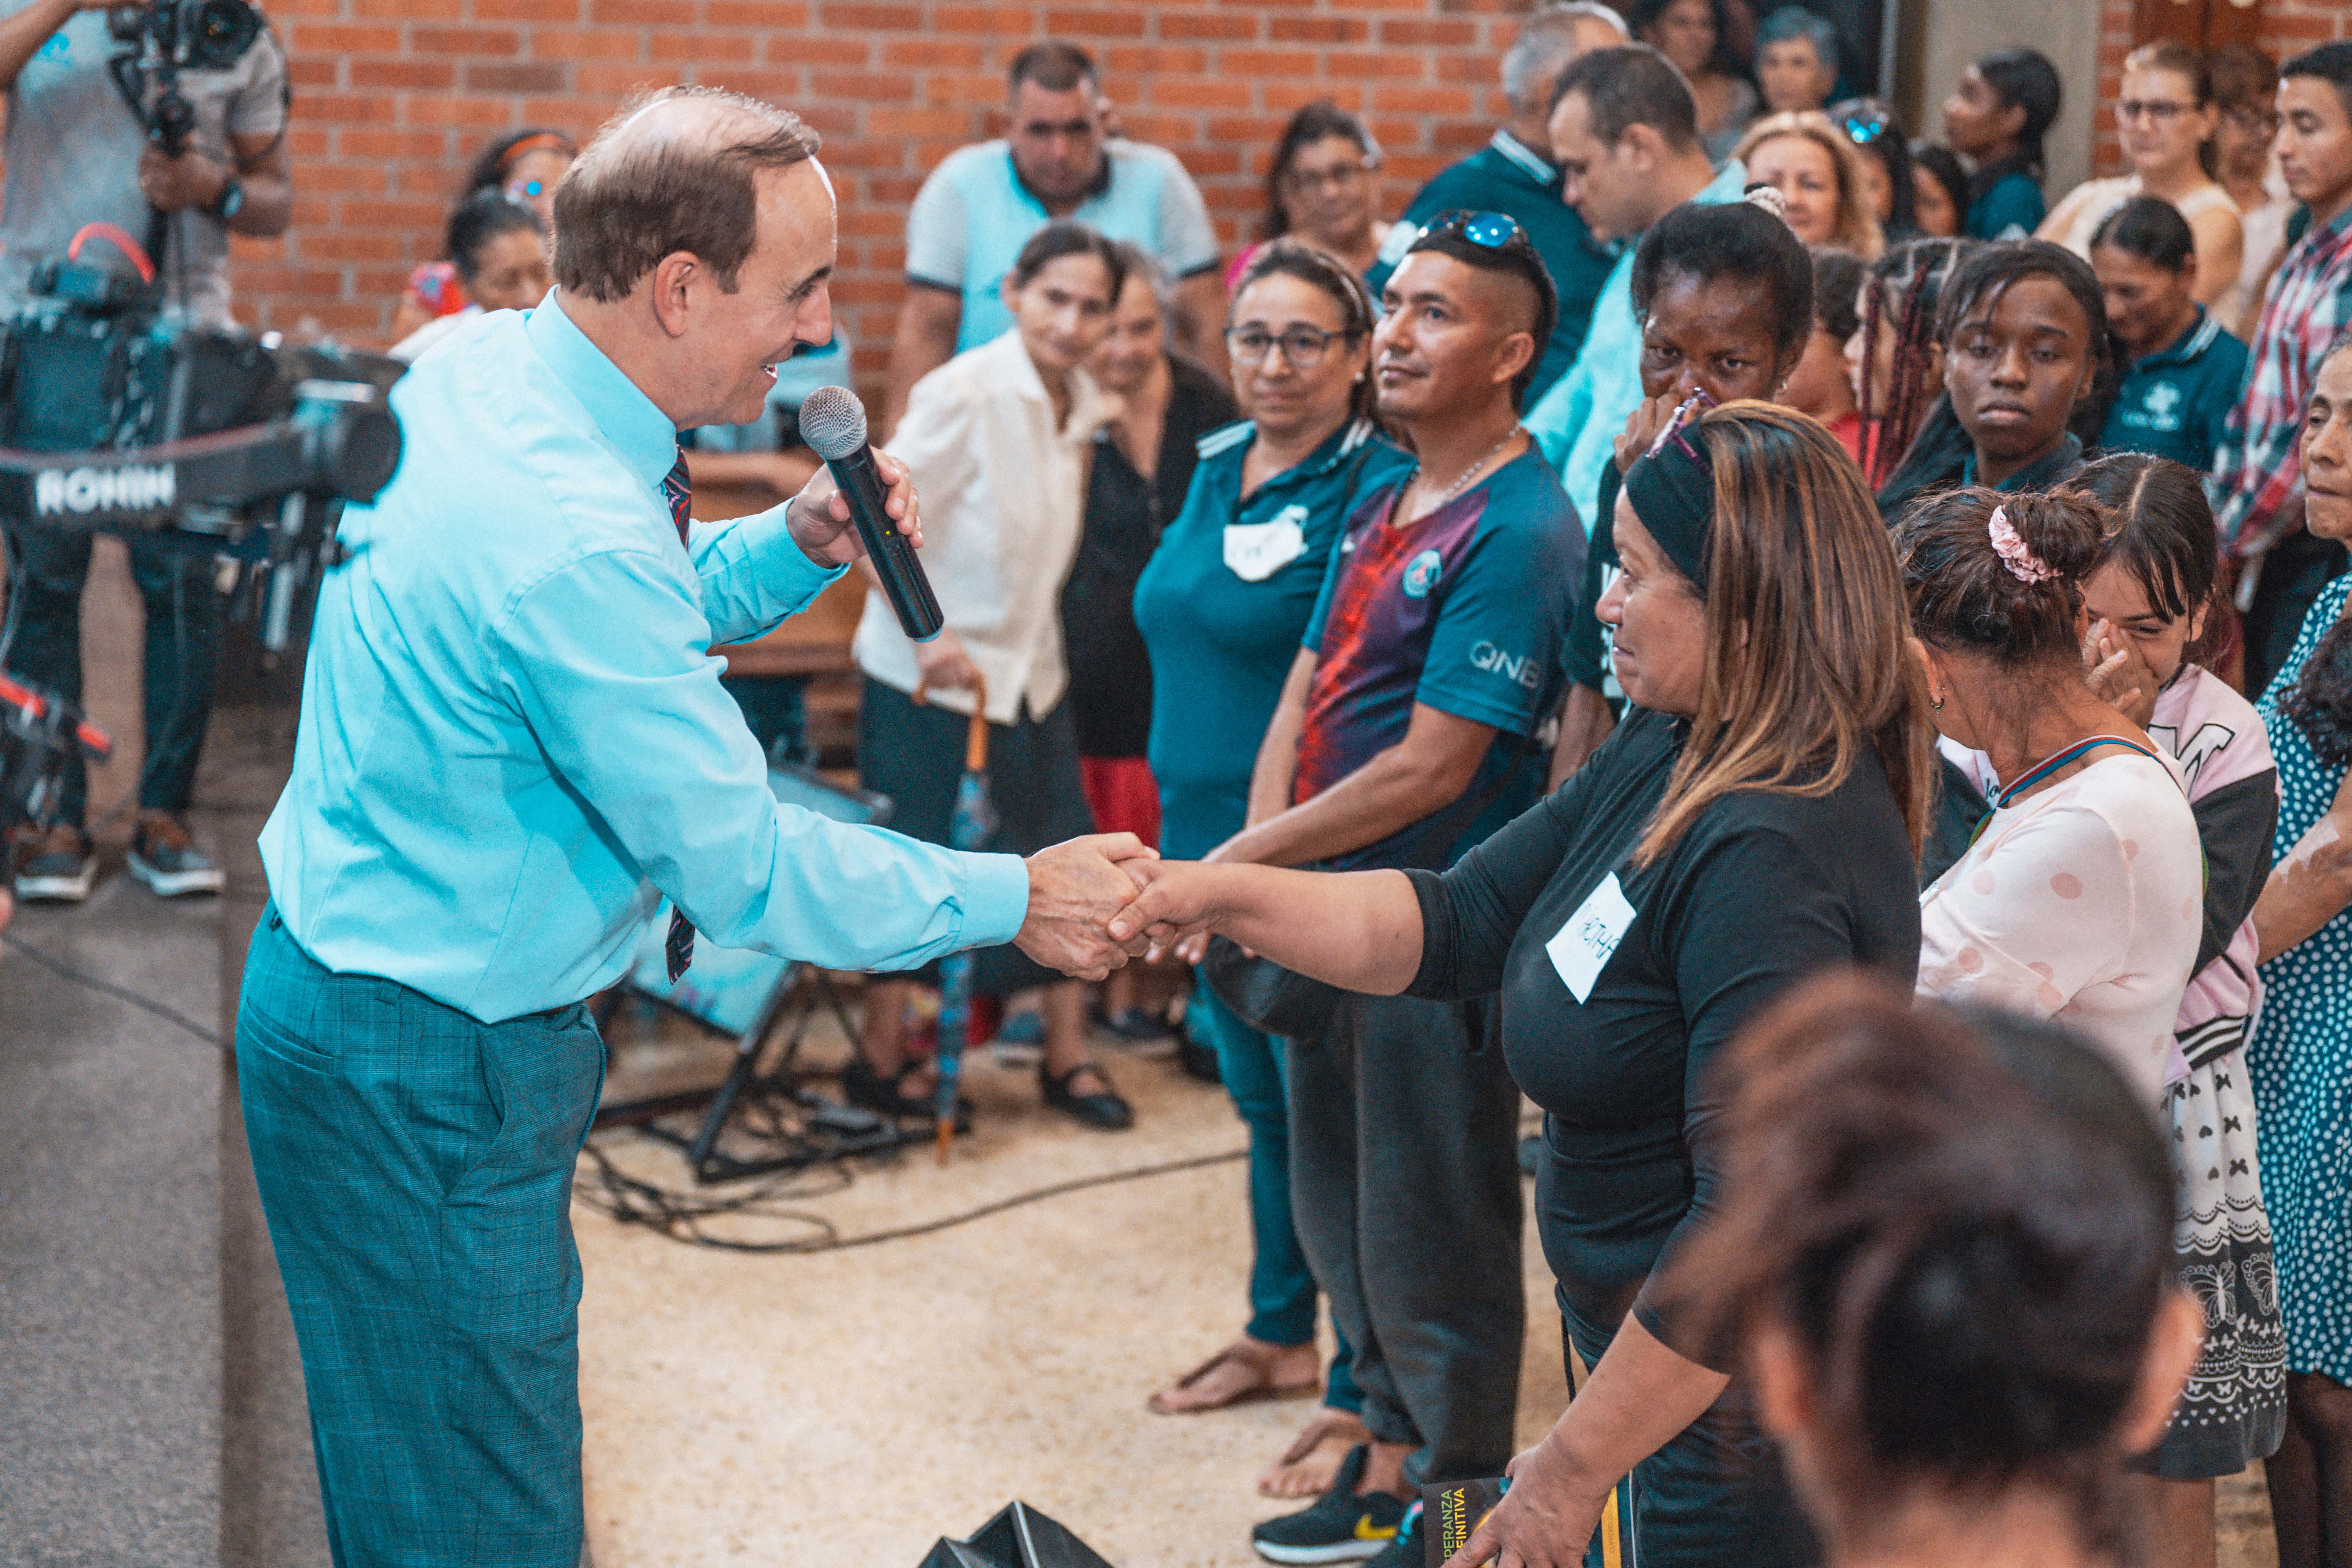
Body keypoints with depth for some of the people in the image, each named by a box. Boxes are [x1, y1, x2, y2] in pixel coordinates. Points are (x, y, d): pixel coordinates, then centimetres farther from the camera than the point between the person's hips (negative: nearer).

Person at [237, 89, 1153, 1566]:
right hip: (424, 1076, -10)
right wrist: (1019, 901, -12)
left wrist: (796, 547, -1)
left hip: (344, 978, 10)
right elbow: (745, 870, -22)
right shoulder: (572, 540, -30)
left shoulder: (474, 364, -1)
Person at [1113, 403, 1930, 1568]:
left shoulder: (1772, 861, -28)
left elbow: (1753, 1222, -31)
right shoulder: (1669, 759, 3)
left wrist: (1575, 1468, -24)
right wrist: (1224, 895, -3)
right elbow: (1457, 926, 10)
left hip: (1737, 1433, -9)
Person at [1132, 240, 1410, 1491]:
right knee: (1260, 1094, 21)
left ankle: (1359, 1396, 11)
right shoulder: (1217, 471, 9)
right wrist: (1185, 843, 17)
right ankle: (1279, 1332, 38)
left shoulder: (1379, 488, -17)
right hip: (1208, 845, 8)